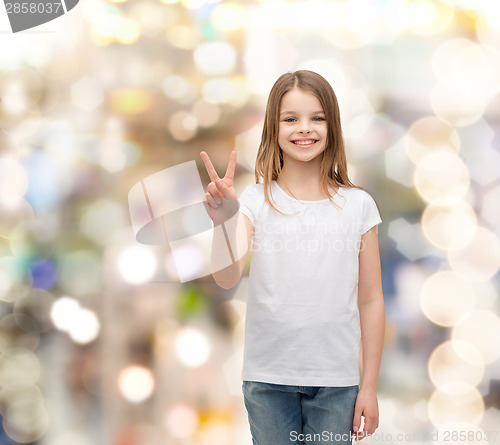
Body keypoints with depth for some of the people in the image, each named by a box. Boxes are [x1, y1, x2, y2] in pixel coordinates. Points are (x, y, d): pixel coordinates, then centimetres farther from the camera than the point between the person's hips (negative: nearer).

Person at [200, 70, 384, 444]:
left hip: (335, 380, 0)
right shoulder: (256, 201, -2)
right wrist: (223, 223, -33)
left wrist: (370, 386, 3)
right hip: (268, 379, 0)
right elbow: (228, 279, -15)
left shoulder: (357, 205, 0)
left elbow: (370, 300, 3)